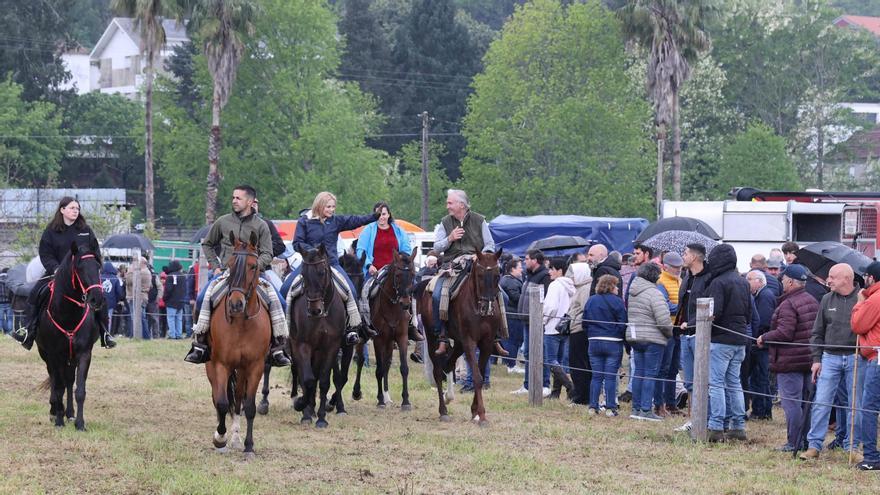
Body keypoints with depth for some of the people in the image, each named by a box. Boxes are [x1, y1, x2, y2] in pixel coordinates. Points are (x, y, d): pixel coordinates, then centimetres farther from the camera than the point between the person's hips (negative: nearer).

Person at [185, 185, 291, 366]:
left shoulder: (260, 225, 5)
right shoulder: (223, 222, 9)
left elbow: (267, 254, 2)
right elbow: (207, 244, 22)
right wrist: (215, 266, 9)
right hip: (226, 272, 1)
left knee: (275, 300, -23)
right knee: (203, 297, -25)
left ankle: (278, 348, -17)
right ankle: (199, 344, -20)